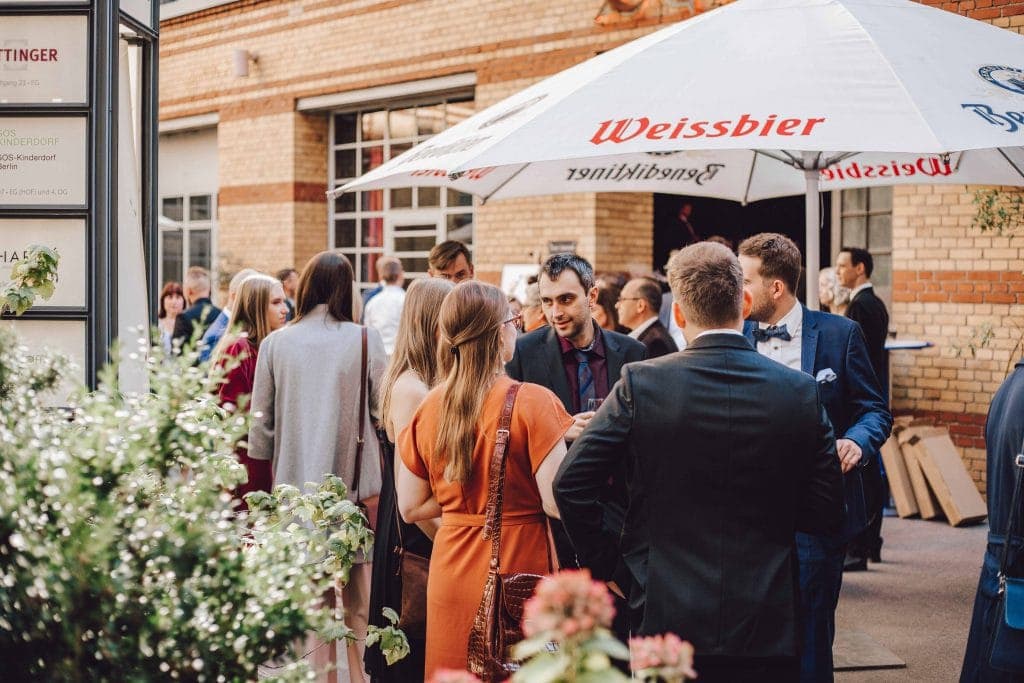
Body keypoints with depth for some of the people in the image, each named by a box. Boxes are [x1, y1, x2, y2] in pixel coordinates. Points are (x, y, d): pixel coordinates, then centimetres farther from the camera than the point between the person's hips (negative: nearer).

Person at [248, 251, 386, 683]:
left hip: (295, 487, 2)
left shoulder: (275, 343, -1)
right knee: (359, 601, 6)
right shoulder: (365, 340, -6)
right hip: (355, 485, -2)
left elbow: (260, 423, 3)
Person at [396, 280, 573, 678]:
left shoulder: (430, 409, 0)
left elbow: (411, 508, 5)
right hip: (519, 571, -4)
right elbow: (556, 503, -18)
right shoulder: (532, 402, -15)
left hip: (452, 574, 5)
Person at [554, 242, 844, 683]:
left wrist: (603, 562, 5)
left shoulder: (640, 383, -9)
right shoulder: (801, 393, -4)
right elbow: (825, 513, 0)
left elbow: (570, 484, -8)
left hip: (665, 618, -1)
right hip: (765, 629, 1)